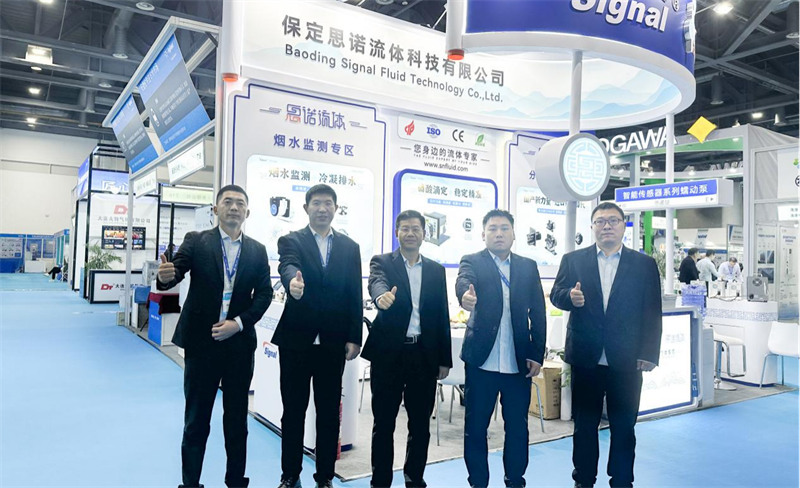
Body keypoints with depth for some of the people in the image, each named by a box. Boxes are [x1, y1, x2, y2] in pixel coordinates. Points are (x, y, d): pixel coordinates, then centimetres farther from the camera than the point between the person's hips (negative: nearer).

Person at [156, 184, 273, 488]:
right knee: (196, 420, 7)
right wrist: (165, 277, -36)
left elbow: (264, 294, 1)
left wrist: (239, 323, -12)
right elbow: (175, 273, -13)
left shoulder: (257, 251, 5)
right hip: (201, 342, -2)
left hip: (239, 344, 2)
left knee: (237, 419, 12)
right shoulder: (196, 241, 0)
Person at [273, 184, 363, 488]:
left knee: (329, 412, 9)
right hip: (296, 340, -1)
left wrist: (354, 338, 0)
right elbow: (287, 266, -22)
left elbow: (356, 296, 6)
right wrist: (293, 282, -45)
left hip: (333, 343, 2)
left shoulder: (350, 248, 8)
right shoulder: (291, 241, 1)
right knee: (293, 411, 10)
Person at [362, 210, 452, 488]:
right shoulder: (382, 262, 2)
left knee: (421, 424, 11)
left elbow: (442, 316, 10)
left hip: (424, 355, 3)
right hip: (388, 353, -2)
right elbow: (376, 283, -21)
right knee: (383, 423, 7)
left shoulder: (436, 270, 11)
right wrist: (382, 296, -45)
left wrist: (444, 359, 8)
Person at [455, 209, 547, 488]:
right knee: (475, 427, 7)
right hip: (481, 360, -2)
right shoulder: (472, 262, 1)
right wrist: (466, 295, -46)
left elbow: (538, 313, 7)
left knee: (518, 427, 11)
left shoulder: (528, 267, 9)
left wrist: (537, 355, 0)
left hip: (519, 362, 2)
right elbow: (464, 280, -23)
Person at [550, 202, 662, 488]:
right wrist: (570, 296, -24)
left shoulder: (645, 264, 4)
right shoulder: (573, 260, 5)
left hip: (626, 361, 0)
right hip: (585, 358, 1)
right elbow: (555, 294, -1)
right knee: (584, 425, 12)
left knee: (624, 427, 11)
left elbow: (652, 312, 1)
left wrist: (649, 354, -6)